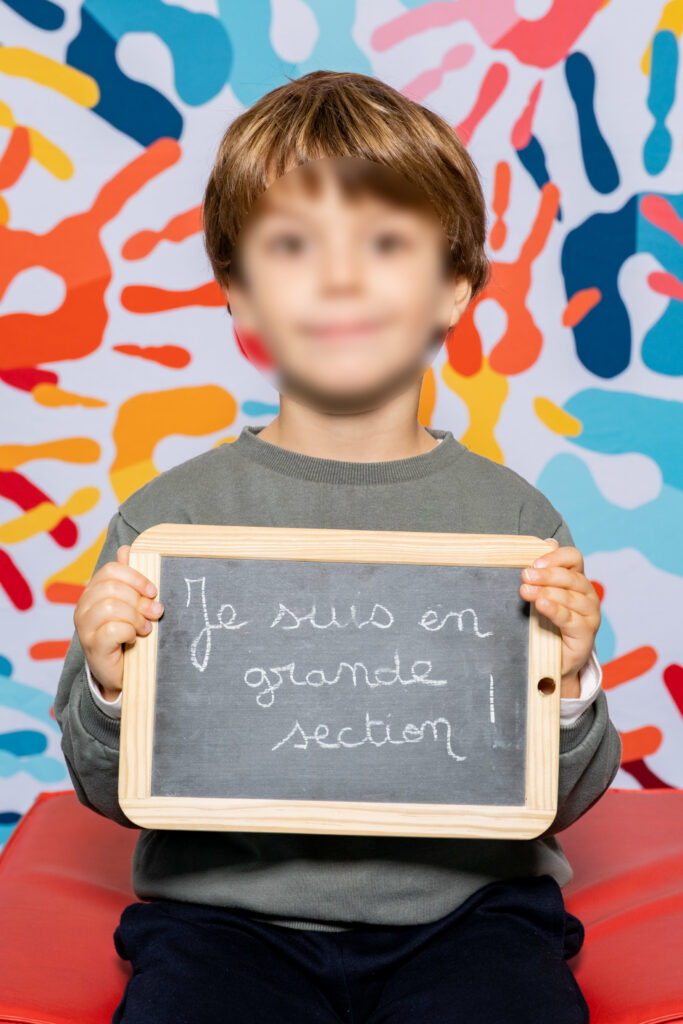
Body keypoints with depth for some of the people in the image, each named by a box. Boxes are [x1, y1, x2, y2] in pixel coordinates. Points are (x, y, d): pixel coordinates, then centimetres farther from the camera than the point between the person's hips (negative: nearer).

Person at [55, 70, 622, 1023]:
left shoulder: (516, 519, 0)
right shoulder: (167, 516, -1)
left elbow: (560, 801, 6)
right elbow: (113, 792, 6)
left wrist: (567, 684, -13)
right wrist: (110, 688, -13)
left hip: (464, 905, 1)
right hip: (227, 904, 0)